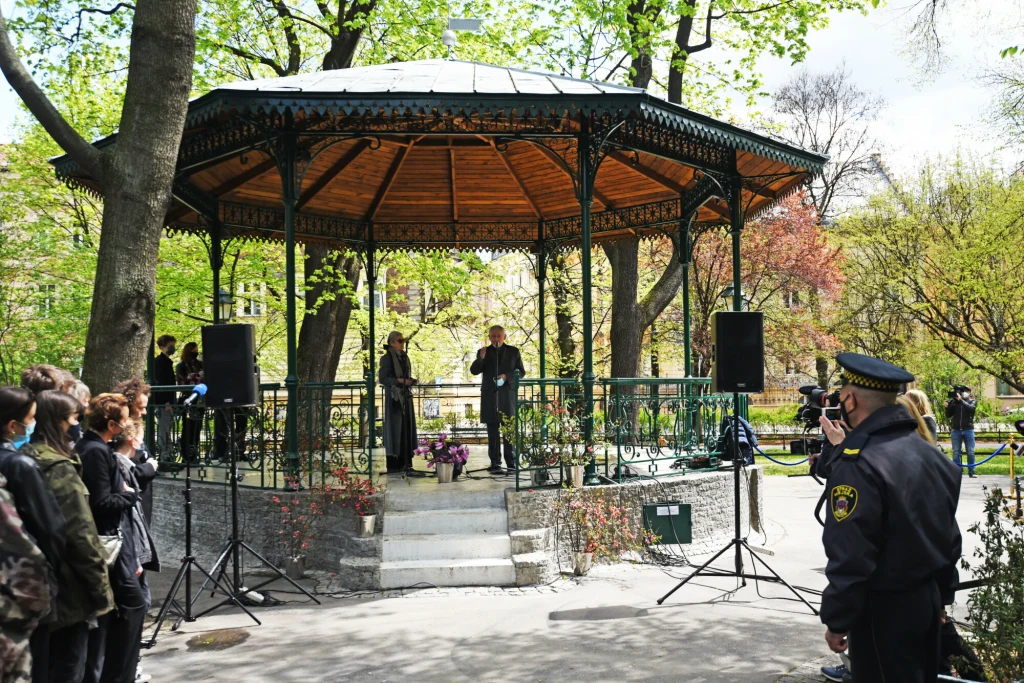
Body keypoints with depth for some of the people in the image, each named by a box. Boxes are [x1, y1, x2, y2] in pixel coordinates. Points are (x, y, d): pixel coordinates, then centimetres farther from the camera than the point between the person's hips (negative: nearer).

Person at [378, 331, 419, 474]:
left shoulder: (404, 357, 14)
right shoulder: (387, 358, -8)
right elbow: (382, 378, -13)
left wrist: (412, 381, -1)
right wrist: (400, 381, -20)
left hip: (406, 397, 7)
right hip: (393, 398, -7)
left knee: (407, 428, 6)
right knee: (395, 428, -7)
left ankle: (405, 463, 11)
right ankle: (393, 465, -3)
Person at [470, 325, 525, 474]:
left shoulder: (513, 351, 11)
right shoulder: (484, 352, 11)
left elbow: (521, 372, 7)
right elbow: (474, 371, 1)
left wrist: (507, 376, -10)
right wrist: (481, 358, -18)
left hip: (508, 394, 0)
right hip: (490, 395, 0)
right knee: (493, 430, -1)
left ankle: (511, 461, 7)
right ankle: (495, 463, -1)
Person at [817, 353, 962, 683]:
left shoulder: (857, 466, -23)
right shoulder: (929, 452, 4)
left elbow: (850, 559, -24)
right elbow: (949, 536, 12)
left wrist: (837, 621, -13)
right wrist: (941, 596, 22)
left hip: (883, 609, -8)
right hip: (928, 598, 8)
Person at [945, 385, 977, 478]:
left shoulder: (972, 402, 6)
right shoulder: (954, 402, 8)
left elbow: (971, 408, -17)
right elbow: (948, 415, 6)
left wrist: (961, 400, -23)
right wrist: (947, 407, -12)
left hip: (968, 430, -1)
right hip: (955, 430, 1)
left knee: (970, 452, 1)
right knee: (956, 452, 1)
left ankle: (971, 472, 5)